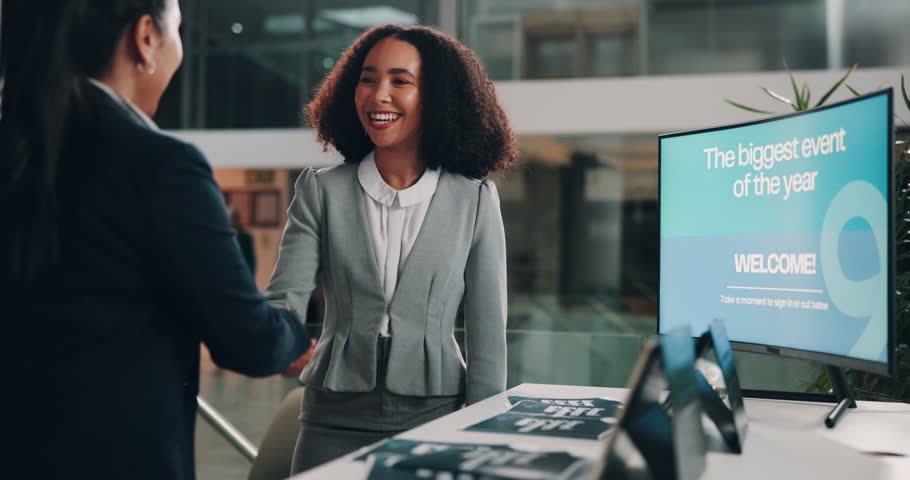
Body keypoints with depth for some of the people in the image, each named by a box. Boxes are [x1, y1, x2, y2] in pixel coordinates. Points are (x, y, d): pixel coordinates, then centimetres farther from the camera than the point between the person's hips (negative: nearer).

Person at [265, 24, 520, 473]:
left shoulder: (475, 200, -3)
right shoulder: (321, 191, 0)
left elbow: (487, 333, -1)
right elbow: (285, 296, -8)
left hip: (435, 417, 0)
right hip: (335, 421, 1)